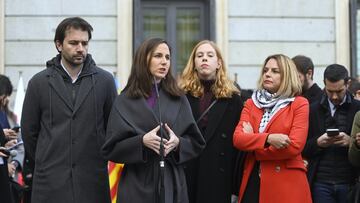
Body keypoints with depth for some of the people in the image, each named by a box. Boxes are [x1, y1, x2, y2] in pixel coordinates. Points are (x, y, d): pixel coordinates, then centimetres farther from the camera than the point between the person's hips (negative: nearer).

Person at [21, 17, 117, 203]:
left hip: (93, 180, 0)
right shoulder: (39, 82, 3)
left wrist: (99, 158, 11)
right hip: (50, 181, 0)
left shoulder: (105, 81, 3)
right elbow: (29, 131, 9)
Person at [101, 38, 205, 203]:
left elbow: (196, 143, 7)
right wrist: (141, 141, -18)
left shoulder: (178, 99, 7)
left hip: (172, 183, 2)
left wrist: (178, 143, -13)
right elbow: (110, 148, -3)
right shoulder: (125, 101, 0)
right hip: (137, 186, -2)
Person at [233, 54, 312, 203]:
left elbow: (294, 146, -13)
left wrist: (252, 141, -6)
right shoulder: (251, 103, 11)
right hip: (252, 181, 4)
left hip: (286, 183, -4)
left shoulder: (299, 104, -1)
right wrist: (268, 138, -20)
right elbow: (237, 138, -3)